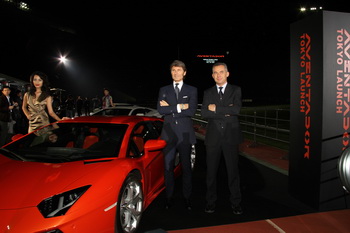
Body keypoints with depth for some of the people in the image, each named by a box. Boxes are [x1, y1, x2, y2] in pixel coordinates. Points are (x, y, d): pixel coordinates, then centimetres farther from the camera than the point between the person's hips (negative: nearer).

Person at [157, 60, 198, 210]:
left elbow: (192, 111, -10)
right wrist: (179, 107, -12)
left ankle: (187, 198, 20)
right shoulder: (164, 90, 9)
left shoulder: (192, 90, 5)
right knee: (168, 167, 7)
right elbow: (160, 110, -6)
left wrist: (170, 108, -9)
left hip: (185, 134, -1)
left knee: (186, 167, 7)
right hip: (169, 133, 2)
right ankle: (169, 197, 20)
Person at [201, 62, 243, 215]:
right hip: (213, 137, 2)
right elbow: (204, 113, -6)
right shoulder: (208, 93, 9)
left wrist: (216, 108, -11)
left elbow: (237, 109, -13)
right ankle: (211, 201, 22)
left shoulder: (236, 90, 4)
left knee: (233, 170, 5)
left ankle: (235, 202, 19)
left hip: (231, 136, -1)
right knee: (211, 171, 8)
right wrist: (226, 112, -12)